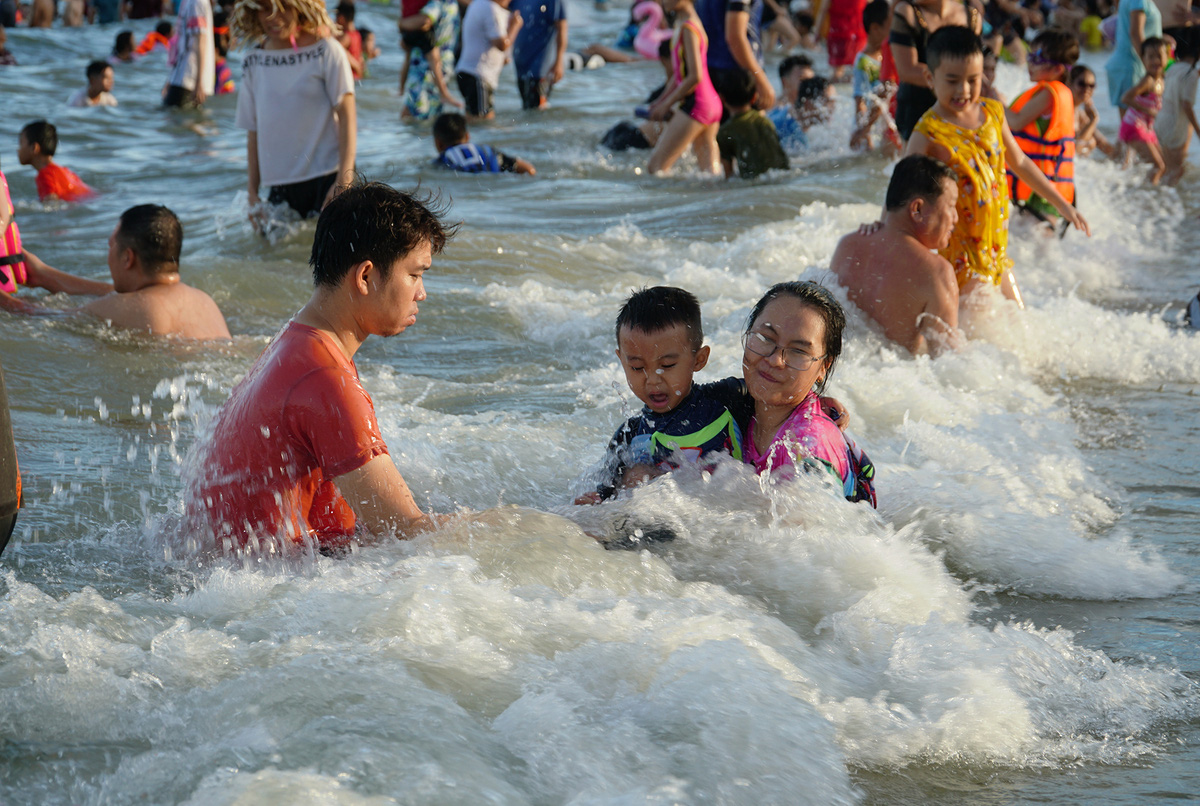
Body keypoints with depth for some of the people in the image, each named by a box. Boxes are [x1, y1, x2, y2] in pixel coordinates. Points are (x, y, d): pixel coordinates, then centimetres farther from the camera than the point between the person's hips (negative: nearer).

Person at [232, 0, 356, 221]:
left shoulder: (325, 51, -2)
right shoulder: (252, 63, 9)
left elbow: (346, 115, -6)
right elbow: (253, 130, 14)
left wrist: (344, 180, -15)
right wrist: (252, 194, 11)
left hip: (327, 180, -4)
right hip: (280, 188, 4)